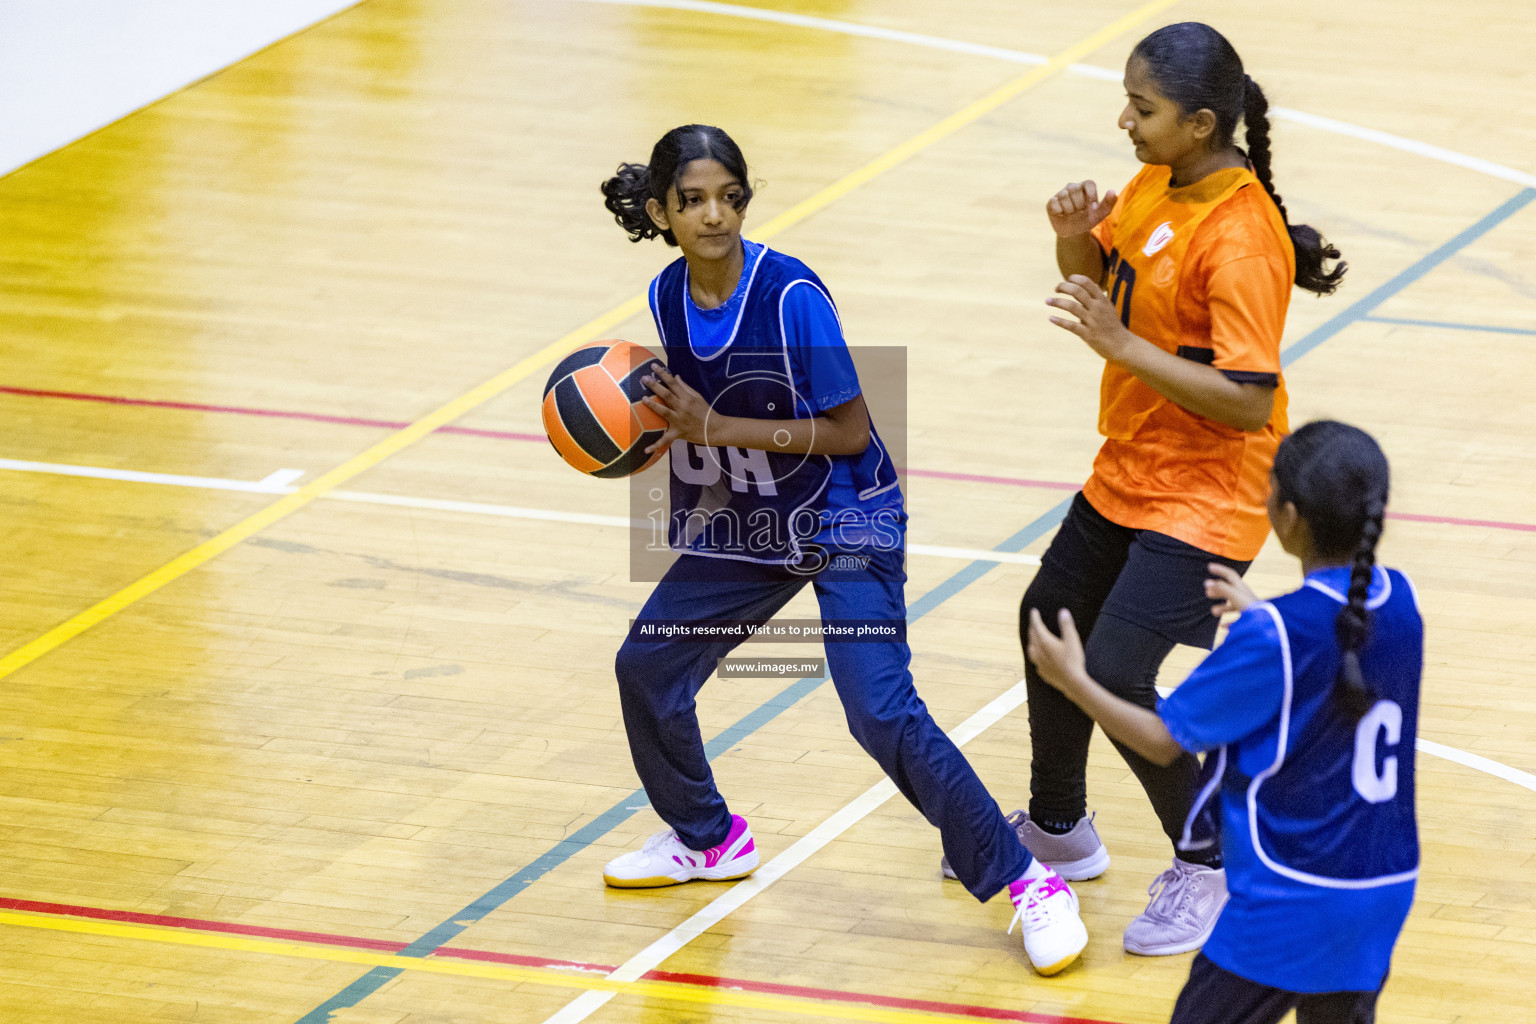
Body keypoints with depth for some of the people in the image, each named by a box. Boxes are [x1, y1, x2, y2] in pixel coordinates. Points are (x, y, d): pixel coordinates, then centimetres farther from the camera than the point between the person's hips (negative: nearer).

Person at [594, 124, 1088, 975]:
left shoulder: (791, 296, -25)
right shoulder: (668, 297, -5)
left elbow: (849, 432, -22)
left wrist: (717, 427, -27)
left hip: (844, 522, -7)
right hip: (743, 524, 7)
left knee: (882, 713, -19)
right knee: (646, 665, 11)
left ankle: (1025, 882, -10)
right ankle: (708, 840, 36)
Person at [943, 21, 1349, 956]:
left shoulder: (1240, 240, -27)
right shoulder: (1156, 184, -2)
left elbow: (1247, 401, -30)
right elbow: (1097, 279, 14)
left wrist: (1122, 345, -31)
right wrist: (1076, 237, -8)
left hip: (1206, 496, -9)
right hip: (1129, 471, 10)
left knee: (1115, 673, -16)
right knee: (1047, 624, 21)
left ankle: (1208, 866, 5)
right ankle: (1059, 829, 43)